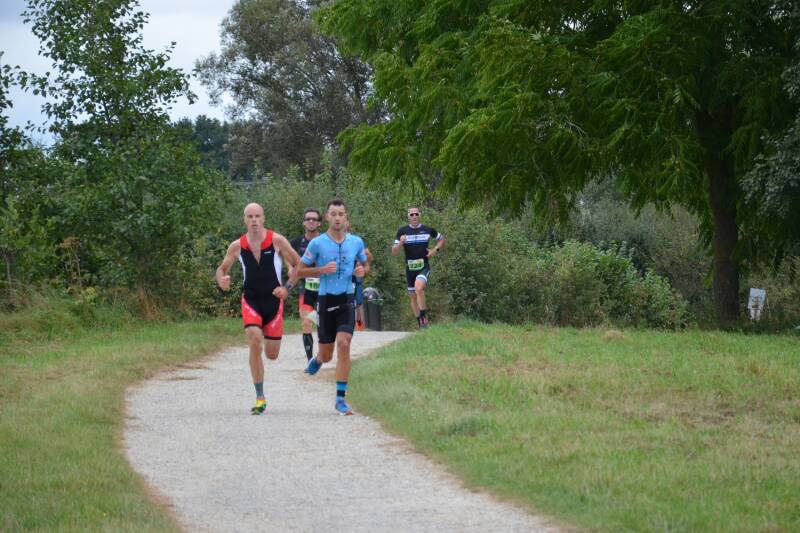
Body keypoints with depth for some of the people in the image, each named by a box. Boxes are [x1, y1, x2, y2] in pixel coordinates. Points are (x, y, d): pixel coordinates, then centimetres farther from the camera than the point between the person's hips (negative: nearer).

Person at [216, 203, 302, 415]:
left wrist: (287, 287, -14)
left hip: (273, 301, 0)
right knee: (255, 344, -22)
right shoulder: (237, 246, -3)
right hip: (250, 301, 0)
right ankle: (260, 398, -14)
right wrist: (221, 281, -13)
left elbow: (298, 265, -1)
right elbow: (222, 268, 10)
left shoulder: (277, 241, -8)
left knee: (272, 355, 6)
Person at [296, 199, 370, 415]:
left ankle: (341, 399, -11)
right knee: (327, 354, 7)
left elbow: (365, 264, 20)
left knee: (344, 345, -17)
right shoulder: (317, 243, -4)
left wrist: (363, 270, -3)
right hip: (326, 299, -1)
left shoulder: (356, 242, 4)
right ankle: (317, 360, 48)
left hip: (347, 300, 1)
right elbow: (300, 270, 1)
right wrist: (322, 270, -15)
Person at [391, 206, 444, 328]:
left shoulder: (428, 230, 1)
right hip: (410, 268, 3)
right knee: (413, 297, 10)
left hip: (424, 267, -3)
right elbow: (393, 252, 0)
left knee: (418, 288, -29)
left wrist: (435, 249, -1)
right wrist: (400, 243, -20)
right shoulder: (402, 231, 2)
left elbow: (441, 239, 19)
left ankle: (424, 317, -21)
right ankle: (420, 323, 26)